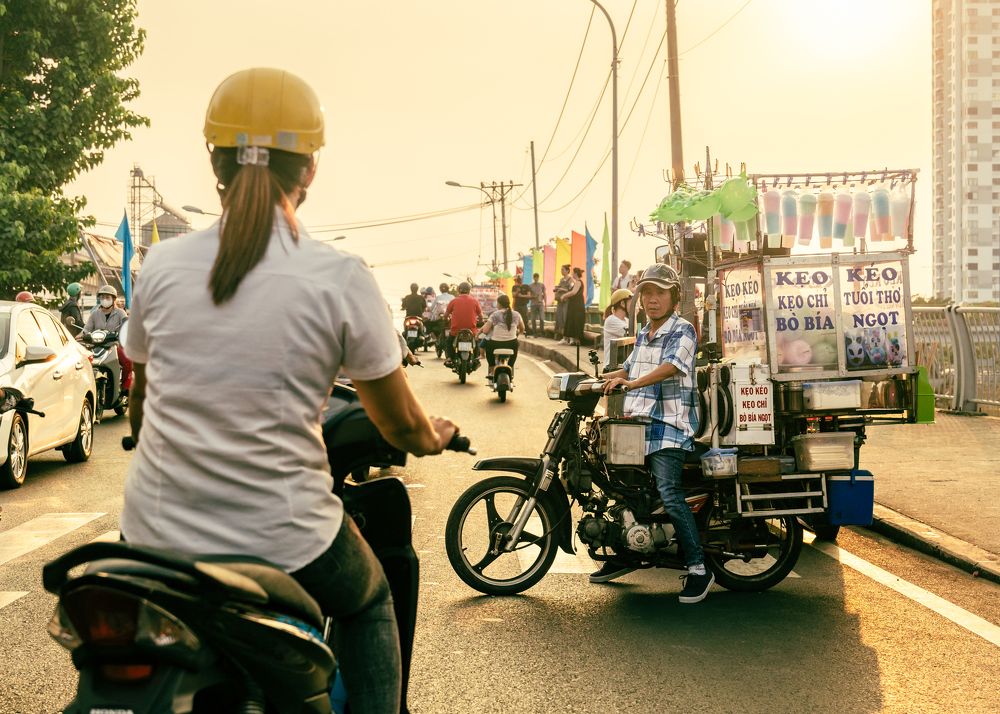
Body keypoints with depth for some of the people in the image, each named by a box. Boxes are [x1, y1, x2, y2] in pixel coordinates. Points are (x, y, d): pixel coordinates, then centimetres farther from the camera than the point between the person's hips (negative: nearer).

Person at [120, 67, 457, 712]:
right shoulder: (341, 279, -11)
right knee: (368, 605, 29)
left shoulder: (162, 265, -1)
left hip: (154, 535, 3)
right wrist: (437, 437, 22)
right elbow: (402, 427, -2)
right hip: (281, 543, -3)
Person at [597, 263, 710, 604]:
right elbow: (628, 370, 30)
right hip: (637, 423, 8)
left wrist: (631, 383, -33)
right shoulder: (642, 334, 20)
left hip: (669, 426, -8)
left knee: (669, 494, -19)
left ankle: (698, 569, -14)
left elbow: (670, 367, -22)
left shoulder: (682, 330, -6)